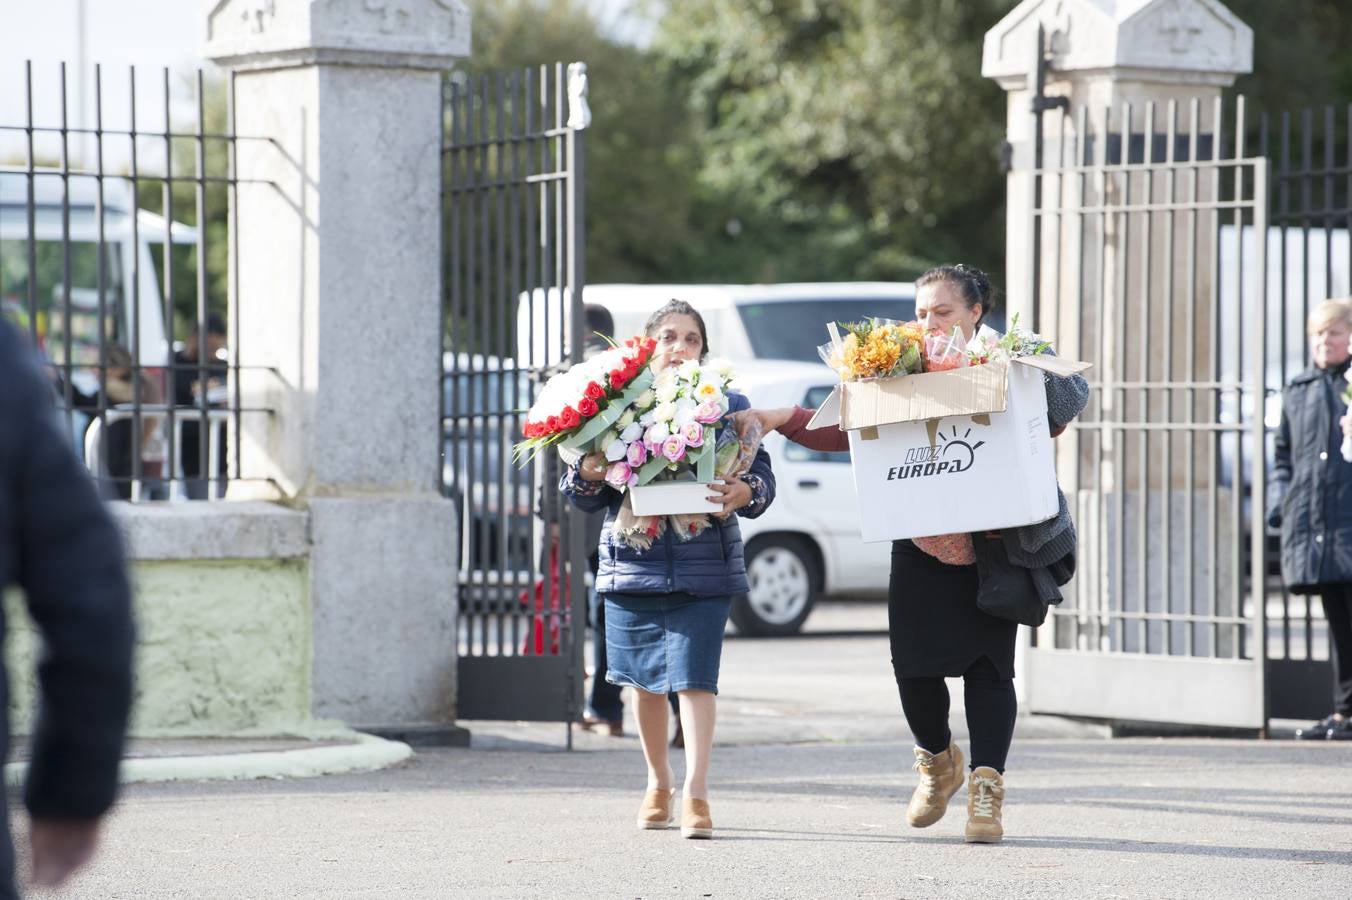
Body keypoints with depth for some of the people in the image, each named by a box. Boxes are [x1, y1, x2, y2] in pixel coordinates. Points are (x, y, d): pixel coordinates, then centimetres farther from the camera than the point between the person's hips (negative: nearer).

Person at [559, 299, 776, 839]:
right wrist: (588, 475, -16)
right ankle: (659, 784, 29)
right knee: (646, 681, 12)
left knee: (694, 677, -11)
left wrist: (746, 492, -22)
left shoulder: (730, 406, 5)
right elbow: (583, 497, 7)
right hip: (634, 564, 2)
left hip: (703, 567, -2)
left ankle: (696, 794, -9)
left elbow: (761, 475, 1)